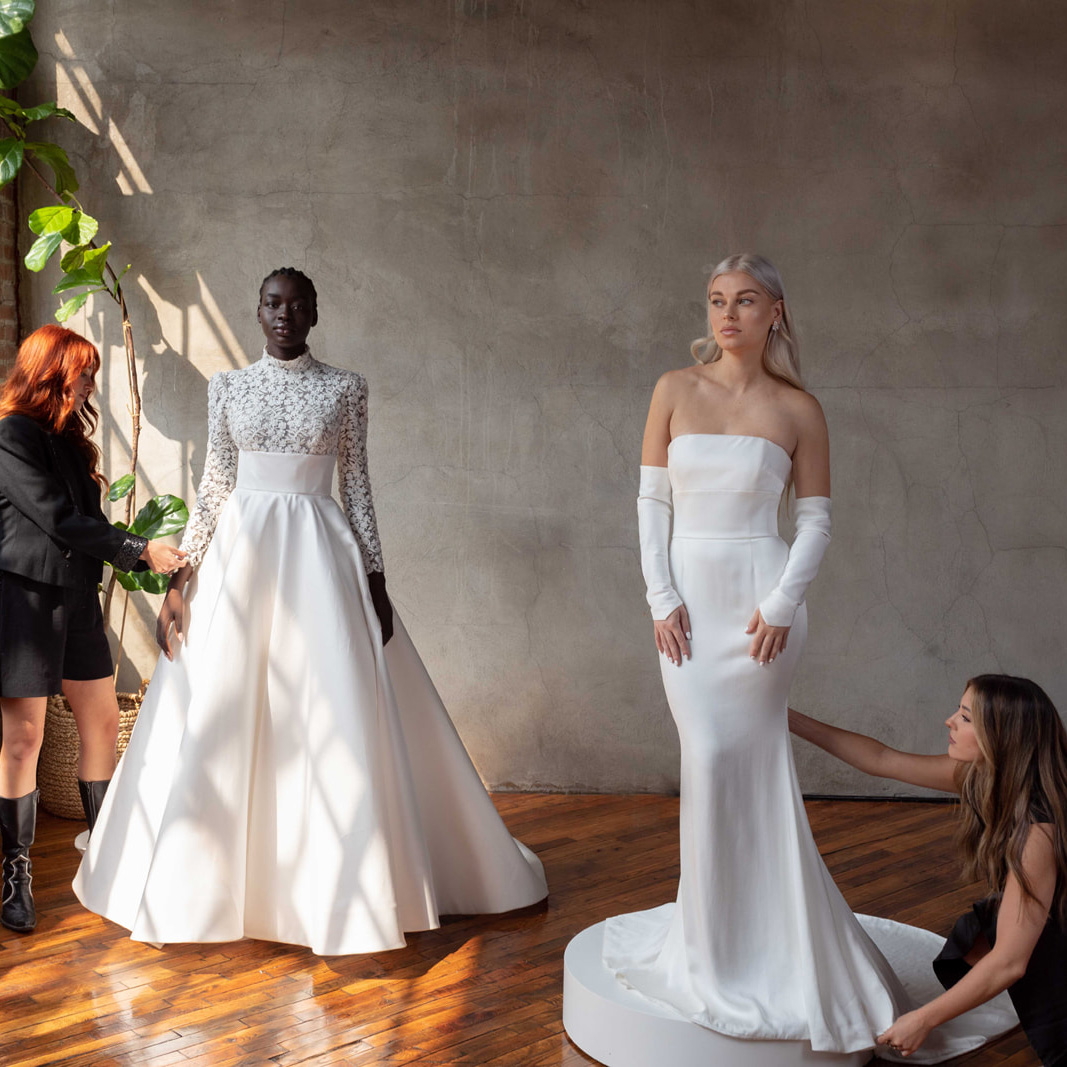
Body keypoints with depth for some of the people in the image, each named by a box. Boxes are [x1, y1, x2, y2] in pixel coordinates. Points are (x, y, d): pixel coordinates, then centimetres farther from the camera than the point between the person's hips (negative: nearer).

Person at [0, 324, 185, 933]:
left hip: (77, 598, 8)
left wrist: (148, 555, 6)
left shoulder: (69, 436, 15)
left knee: (103, 725, 8)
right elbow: (59, 521, -17)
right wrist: (140, 551, -14)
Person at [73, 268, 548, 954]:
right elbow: (213, 487, 8)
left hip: (320, 554, -1)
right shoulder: (228, 387, 7)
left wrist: (375, 578, -2)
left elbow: (358, 486, 3)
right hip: (240, 552, 2)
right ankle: (216, 878, 19)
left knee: (339, 718, -3)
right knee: (219, 720, 3)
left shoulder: (345, 388, 3)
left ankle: (342, 885, 9)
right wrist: (181, 577, 2)